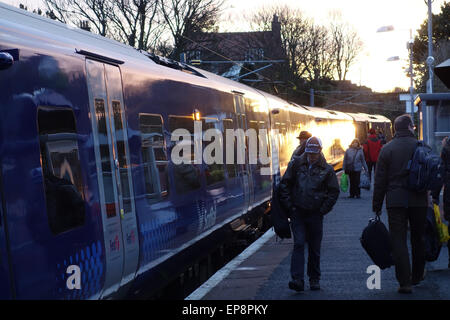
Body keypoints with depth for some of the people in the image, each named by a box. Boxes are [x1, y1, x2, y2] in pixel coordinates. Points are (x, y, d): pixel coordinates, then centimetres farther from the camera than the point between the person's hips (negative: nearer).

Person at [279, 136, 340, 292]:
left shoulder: (326, 169, 1)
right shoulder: (296, 164, 2)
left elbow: (334, 191, 7)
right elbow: (284, 185, 7)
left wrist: (323, 210, -1)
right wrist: (289, 206, 0)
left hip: (315, 215, 1)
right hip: (298, 213, 0)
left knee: (315, 249, 7)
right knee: (299, 244, -11)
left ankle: (314, 280, 21)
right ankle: (297, 280, -17)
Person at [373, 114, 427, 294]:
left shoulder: (387, 149, -1)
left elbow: (380, 181, 0)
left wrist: (377, 205, 6)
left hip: (396, 202, -1)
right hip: (418, 200, 1)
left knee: (398, 240, -1)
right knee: (418, 239, 17)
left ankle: (405, 282, -9)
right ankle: (417, 276, 31)